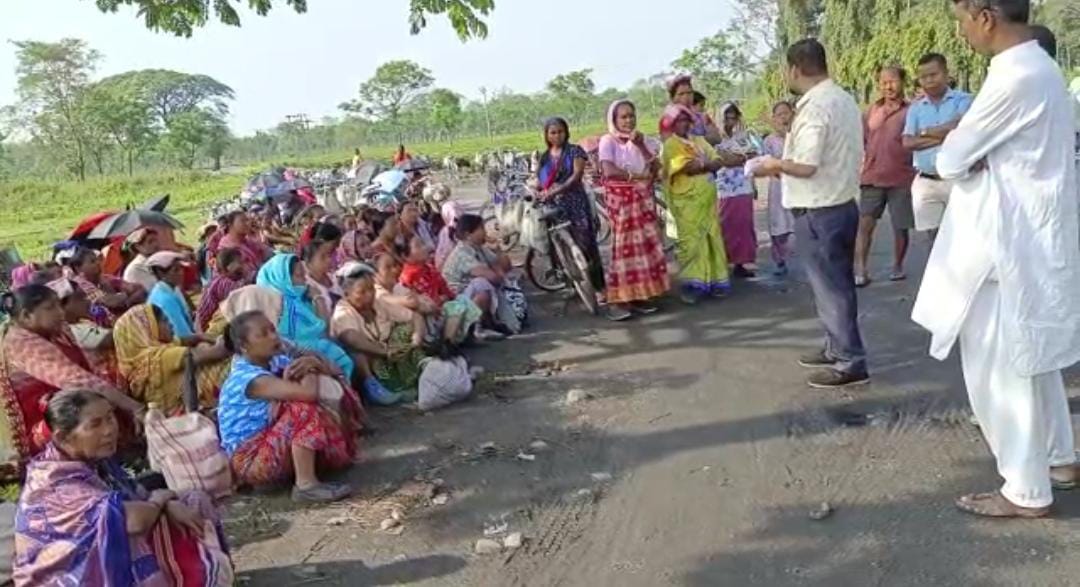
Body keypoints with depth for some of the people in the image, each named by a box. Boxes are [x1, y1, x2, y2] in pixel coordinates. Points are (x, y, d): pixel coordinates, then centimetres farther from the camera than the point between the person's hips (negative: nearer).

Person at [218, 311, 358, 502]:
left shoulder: (275, 361, 2)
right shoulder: (249, 378, -24)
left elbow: (333, 372, 6)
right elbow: (309, 393, -38)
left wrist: (313, 363, -17)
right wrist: (311, 370, -15)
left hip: (271, 443, 9)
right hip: (251, 460, -9)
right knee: (304, 408, -28)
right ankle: (306, 485, -26)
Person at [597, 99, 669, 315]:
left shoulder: (640, 139, 13)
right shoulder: (608, 140, -6)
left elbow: (656, 166, 4)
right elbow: (609, 171, -20)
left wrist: (641, 145, -7)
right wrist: (637, 176, -16)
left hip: (643, 198, 6)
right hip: (621, 198, -6)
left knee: (646, 244, 5)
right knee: (626, 245, -6)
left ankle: (641, 292, 12)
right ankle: (624, 296, -1)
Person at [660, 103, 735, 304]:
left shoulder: (699, 141, 18)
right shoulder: (671, 144, -3)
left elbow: (719, 162, 8)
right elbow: (688, 167, -16)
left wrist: (699, 165, -10)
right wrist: (708, 163, -2)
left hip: (707, 198, 7)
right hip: (687, 200, -6)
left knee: (712, 238, 6)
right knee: (691, 240, -8)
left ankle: (713, 281, 11)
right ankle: (693, 284, -6)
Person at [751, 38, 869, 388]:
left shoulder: (814, 107, -20)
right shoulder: (844, 99, 10)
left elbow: (807, 166, -25)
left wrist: (776, 165, -7)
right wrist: (786, 166, 16)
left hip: (819, 212, -10)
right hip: (843, 204, 10)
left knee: (829, 288, -1)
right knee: (838, 283, 17)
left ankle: (851, 363, 5)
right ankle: (837, 348, 29)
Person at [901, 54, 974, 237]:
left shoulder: (962, 100, 1)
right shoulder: (915, 107, 10)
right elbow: (908, 142, -4)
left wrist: (925, 132, -5)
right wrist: (944, 136, -15)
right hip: (926, 182, 3)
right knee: (933, 234, 9)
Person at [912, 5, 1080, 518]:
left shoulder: (1014, 76, -22)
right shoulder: (1037, 67, 11)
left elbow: (951, 159, -17)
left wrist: (966, 157, 2)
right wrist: (974, 153, -4)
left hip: (1007, 245, -10)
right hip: (1031, 238, 10)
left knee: (1000, 368, 2)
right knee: (1030, 359, 22)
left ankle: (1026, 491, 14)